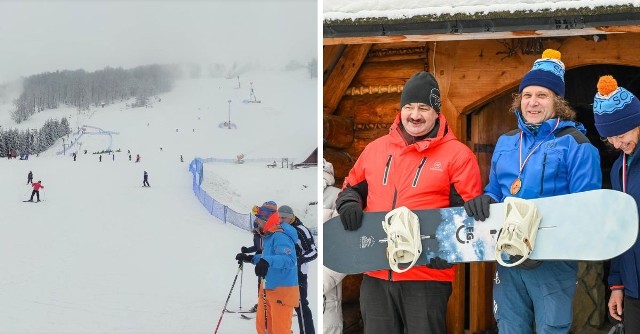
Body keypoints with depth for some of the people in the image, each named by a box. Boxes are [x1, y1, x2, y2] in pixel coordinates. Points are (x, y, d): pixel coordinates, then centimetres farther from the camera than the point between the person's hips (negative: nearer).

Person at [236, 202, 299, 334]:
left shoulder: (280, 236, -19)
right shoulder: (268, 236, 11)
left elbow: (289, 259, -33)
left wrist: (267, 261, -46)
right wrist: (250, 258, 20)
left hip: (283, 291, -10)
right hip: (268, 290, 10)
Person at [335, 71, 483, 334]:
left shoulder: (457, 154, -3)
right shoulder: (376, 148, 11)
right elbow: (352, 188, 23)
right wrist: (348, 204, -1)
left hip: (427, 276, -4)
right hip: (376, 275, 4)